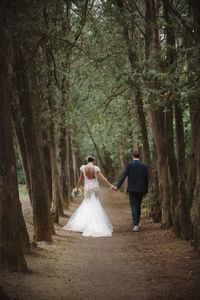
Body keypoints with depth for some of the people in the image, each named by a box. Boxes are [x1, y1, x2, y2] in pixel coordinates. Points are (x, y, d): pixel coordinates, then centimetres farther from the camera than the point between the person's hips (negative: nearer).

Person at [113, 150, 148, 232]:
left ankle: (136, 225, -12)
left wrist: (117, 186, -13)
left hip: (132, 189, -3)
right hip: (140, 190, 3)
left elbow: (123, 176, -12)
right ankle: (137, 223, 24)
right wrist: (146, 190, 17)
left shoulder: (130, 165, -5)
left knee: (133, 207, -3)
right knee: (138, 206, 16)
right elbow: (146, 179, 6)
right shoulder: (144, 166, 3)